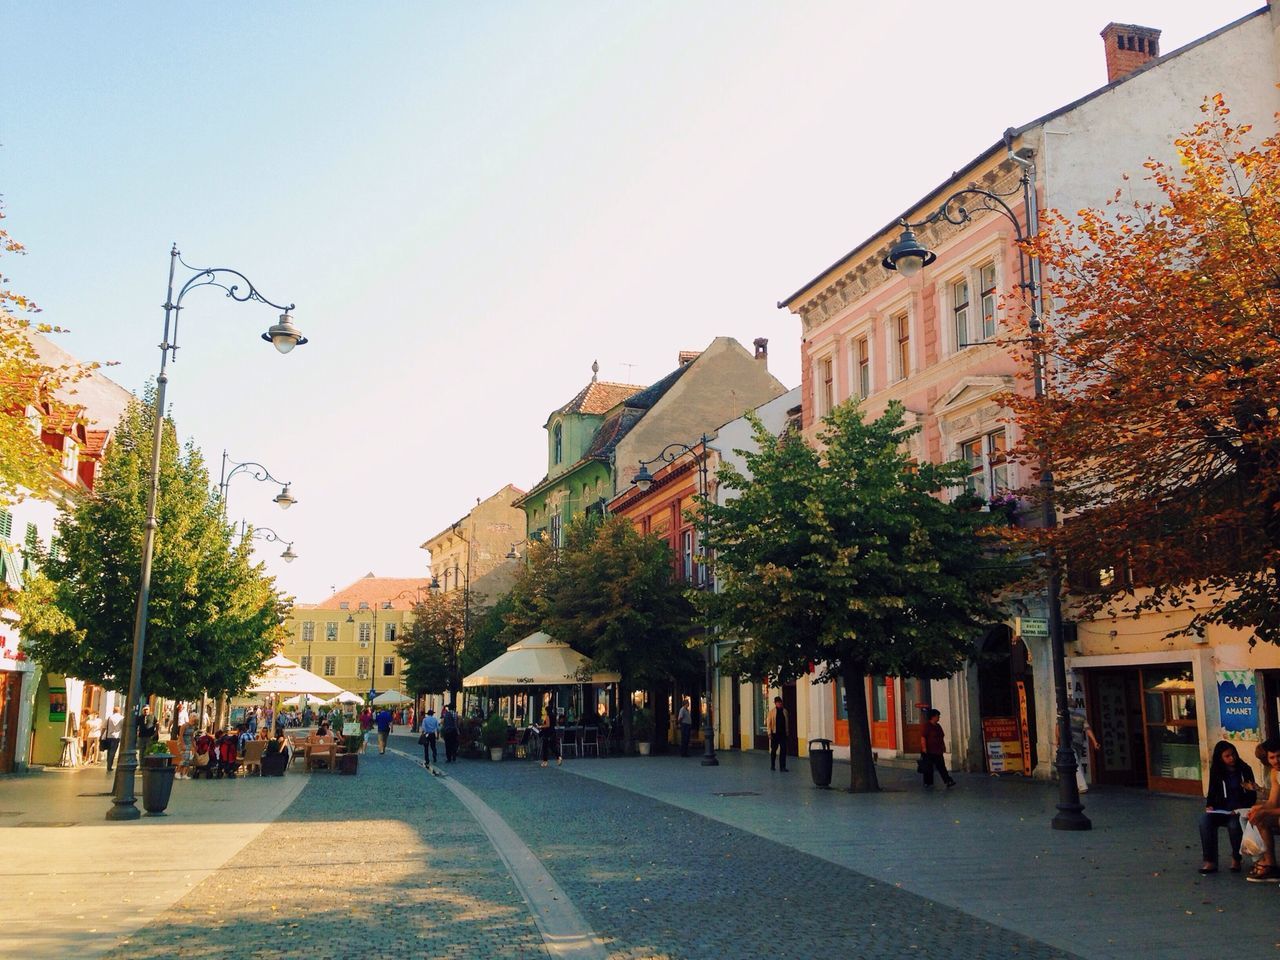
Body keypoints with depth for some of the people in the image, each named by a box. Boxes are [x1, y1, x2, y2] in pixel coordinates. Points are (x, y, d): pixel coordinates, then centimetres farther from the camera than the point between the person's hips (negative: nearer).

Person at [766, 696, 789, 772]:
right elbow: (768, 723, -5)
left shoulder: (784, 711, 5)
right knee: (773, 750, 10)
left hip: (783, 733, 2)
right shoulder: (772, 712, -4)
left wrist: (787, 731, 6)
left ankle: (782, 767, 1)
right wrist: (769, 733, -11)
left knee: (783, 750, -2)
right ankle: (772, 766, 25)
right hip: (775, 733, -2)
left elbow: (786, 722, 10)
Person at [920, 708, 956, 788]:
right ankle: (928, 783, 10)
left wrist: (943, 746, 22)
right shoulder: (926, 726, -11)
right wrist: (924, 748, -22)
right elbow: (923, 737, -17)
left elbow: (941, 738, 24)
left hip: (938, 751, 7)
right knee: (928, 768, 1)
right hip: (929, 752, -7)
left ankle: (948, 782, -1)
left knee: (941, 767, 3)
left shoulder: (938, 726, 15)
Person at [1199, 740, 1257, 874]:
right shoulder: (1216, 772, 8)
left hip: (1240, 811, -2)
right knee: (1205, 820, -29)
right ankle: (1210, 861, -28)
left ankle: (1236, 859, -8)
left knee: (1234, 824, -36)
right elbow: (1212, 793, 12)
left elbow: (1252, 797, 1)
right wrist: (1209, 806, -8)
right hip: (1221, 811, 2)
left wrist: (1239, 810, -17)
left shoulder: (1244, 770, 1)